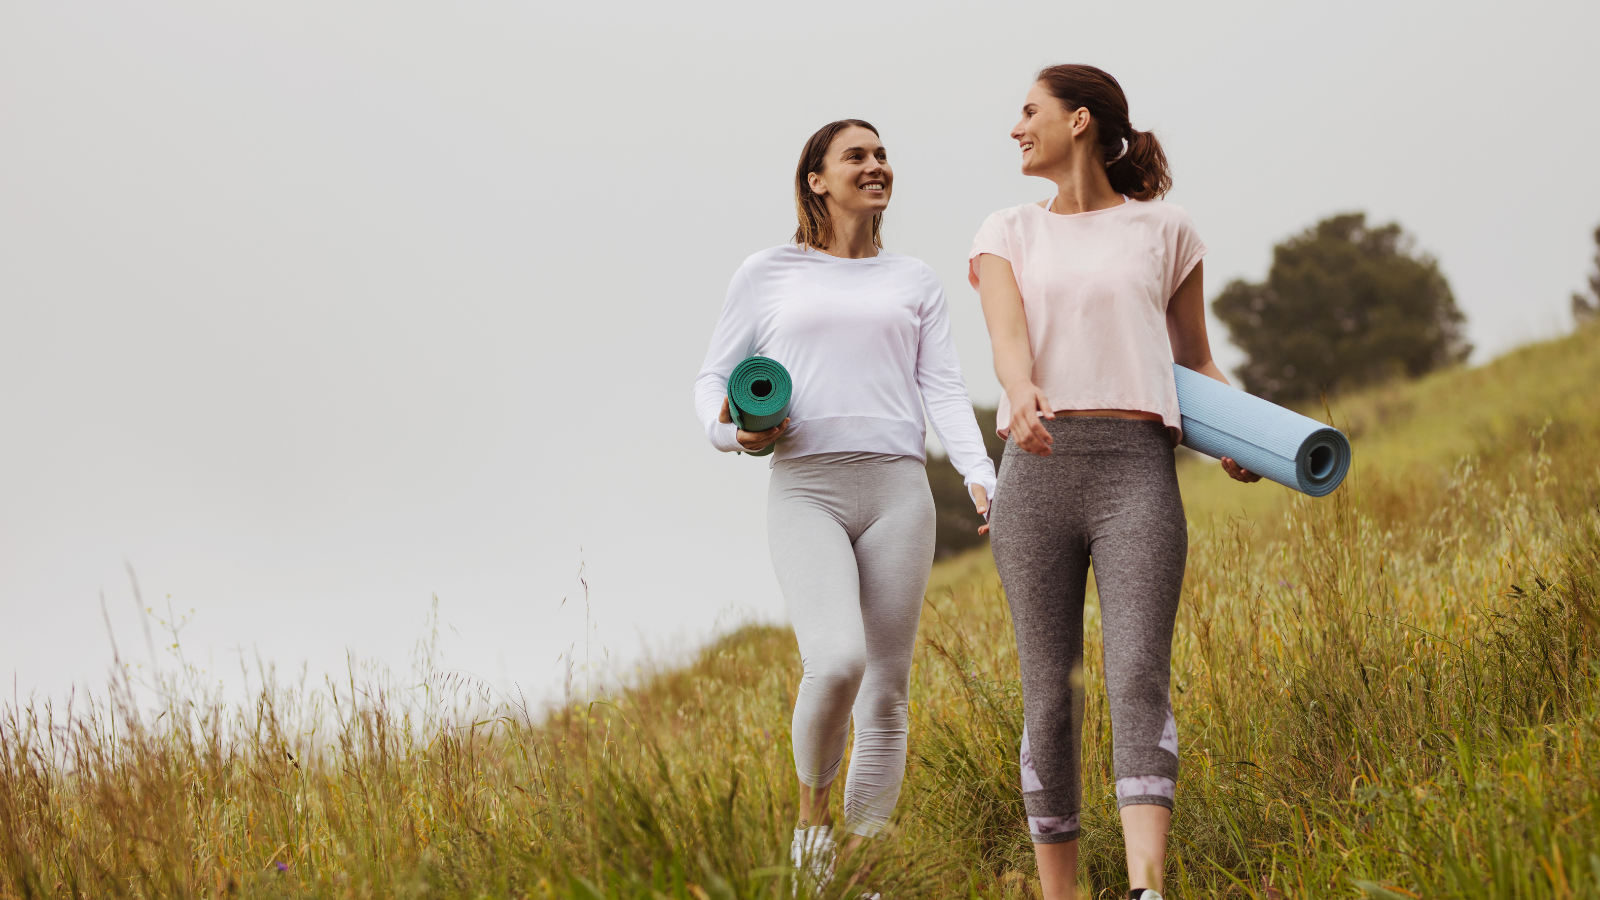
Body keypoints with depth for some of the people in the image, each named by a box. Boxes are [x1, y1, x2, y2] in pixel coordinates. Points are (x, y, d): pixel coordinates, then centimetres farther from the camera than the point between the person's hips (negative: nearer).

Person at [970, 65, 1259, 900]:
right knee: (1051, 697, 1)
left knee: (1139, 679, -19)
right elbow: (1008, 334, -5)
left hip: (1137, 472, -1)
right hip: (1037, 469, 2)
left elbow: (1196, 362, 23)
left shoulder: (1164, 229, 14)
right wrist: (1021, 392, -29)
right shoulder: (1007, 234, 15)